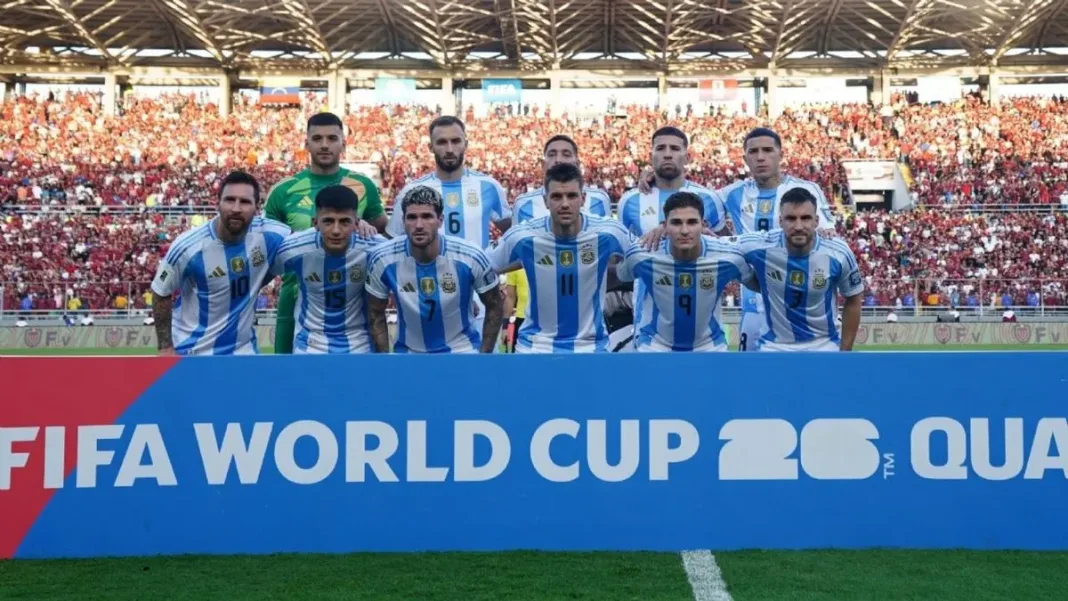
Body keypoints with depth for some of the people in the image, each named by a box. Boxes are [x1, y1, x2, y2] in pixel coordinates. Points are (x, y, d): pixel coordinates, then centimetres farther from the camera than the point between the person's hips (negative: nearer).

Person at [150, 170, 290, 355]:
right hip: (191, 350, -3)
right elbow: (161, 293, -7)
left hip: (242, 349, 3)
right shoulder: (188, 247, -21)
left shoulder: (268, 235, -16)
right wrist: (165, 347, -7)